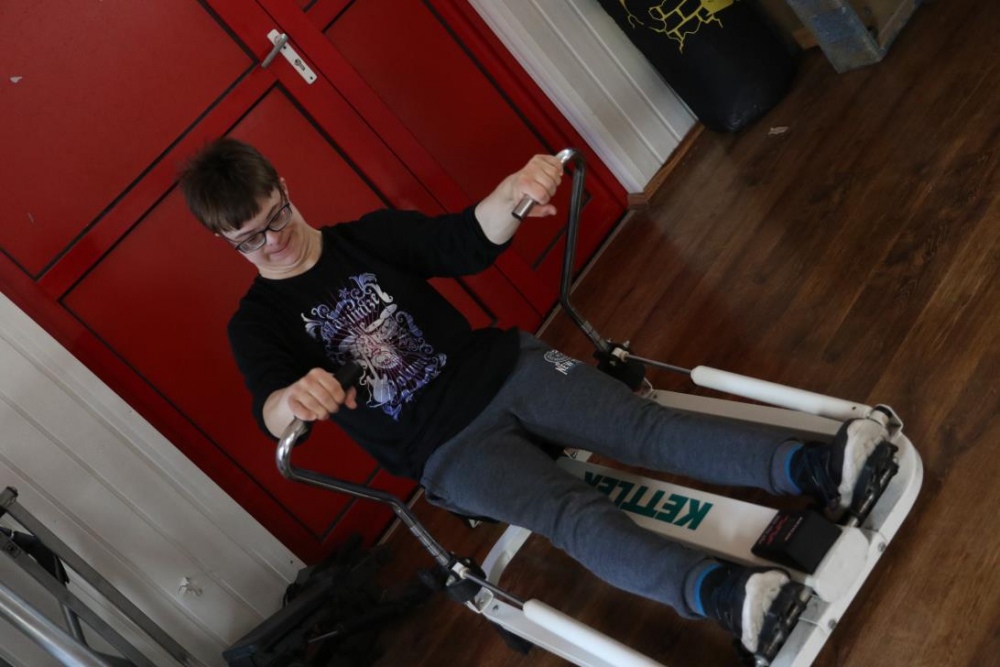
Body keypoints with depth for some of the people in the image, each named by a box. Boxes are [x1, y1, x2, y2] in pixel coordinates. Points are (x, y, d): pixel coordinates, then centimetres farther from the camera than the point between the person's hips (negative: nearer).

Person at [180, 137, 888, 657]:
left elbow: (467, 244, -7)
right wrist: (294, 400, -45)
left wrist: (509, 194, -32)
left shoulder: (367, 236, 7)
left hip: (504, 371, 3)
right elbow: (271, 411, -18)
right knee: (574, 513, -28)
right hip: (449, 450, -3)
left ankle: (818, 467, -35)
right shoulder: (257, 324, 1)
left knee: (645, 426, -20)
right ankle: (724, 595, -49)